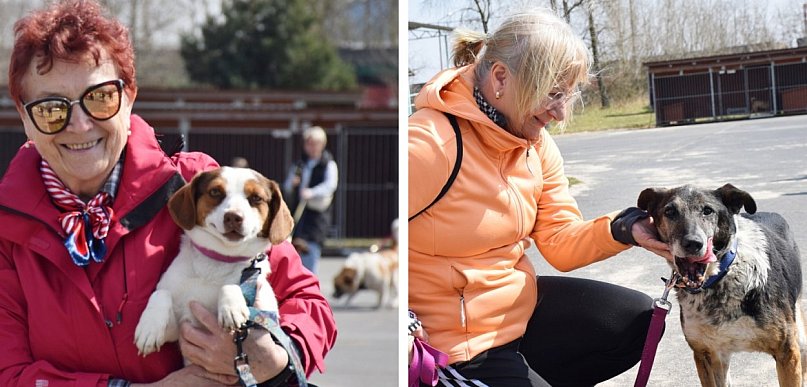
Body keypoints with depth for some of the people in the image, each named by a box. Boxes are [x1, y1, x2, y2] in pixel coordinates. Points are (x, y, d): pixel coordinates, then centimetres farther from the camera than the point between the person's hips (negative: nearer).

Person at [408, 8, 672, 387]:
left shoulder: (537, 144, 2)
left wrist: (621, 230, -18)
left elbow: (561, 242, 1)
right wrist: (401, 327, -30)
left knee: (638, 318, 8)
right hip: (452, 345, -8)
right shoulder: (430, 146, -25)